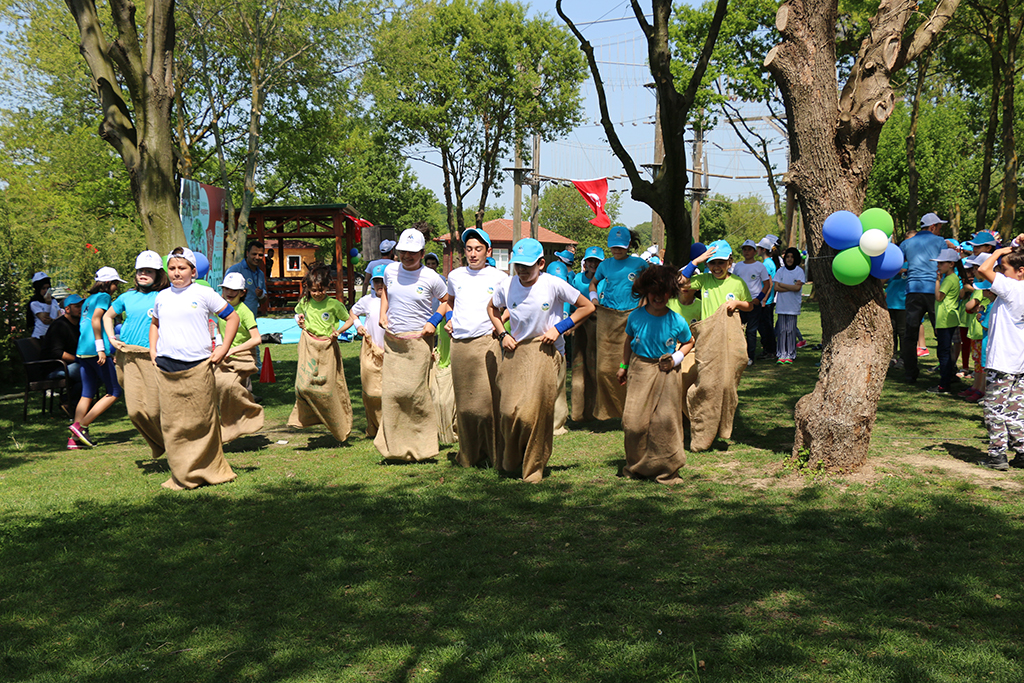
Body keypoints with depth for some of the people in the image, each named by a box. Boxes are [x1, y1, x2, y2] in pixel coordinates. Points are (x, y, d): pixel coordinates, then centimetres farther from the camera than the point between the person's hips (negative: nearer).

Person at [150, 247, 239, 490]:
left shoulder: (204, 293, 1)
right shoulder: (162, 297, 13)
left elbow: (232, 317, 6)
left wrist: (223, 349, -1)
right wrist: (153, 350, 17)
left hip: (198, 367, -4)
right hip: (166, 368, 4)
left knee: (202, 421, 1)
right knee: (171, 423, 2)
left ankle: (209, 471, 15)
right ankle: (182, 476, 9)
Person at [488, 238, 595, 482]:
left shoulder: (554, 285, -10)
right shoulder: (506, 287, -1)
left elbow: (587, 307, -2)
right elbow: (492, 309, 21)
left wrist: (559, 328, -9)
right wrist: (502, 334, 6)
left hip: (545, 352, -3)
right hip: (515, 351, 3)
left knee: (535, 411, -9)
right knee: (508, 410, -1)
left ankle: (533, 467, 7)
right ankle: (509, 462, 22)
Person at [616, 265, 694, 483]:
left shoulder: (677, 321, -7)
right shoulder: (636, 316, -2)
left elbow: (689, 342, 10)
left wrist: (676, 358, -6)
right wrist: (623, 366, 17)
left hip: (666, 373, -1)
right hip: (640, 370, 2)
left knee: (665, 420, -5)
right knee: (633, 421, -1)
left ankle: (666, 469, 10)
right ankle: (637, 467, 19)